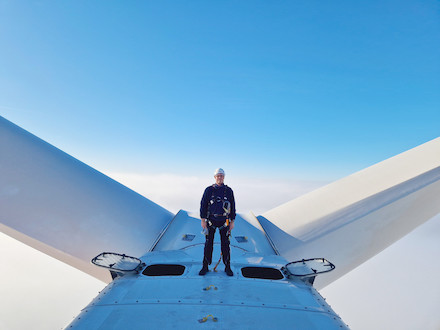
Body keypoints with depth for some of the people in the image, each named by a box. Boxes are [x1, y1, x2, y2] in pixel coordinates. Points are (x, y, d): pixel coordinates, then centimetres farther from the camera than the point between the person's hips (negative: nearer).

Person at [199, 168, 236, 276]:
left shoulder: (229, 191, 3)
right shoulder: (209, 190, 0)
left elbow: (232, 207, 6)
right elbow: (203, 205, 1)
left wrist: (232, 222, 3)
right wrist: (203, 220, -4)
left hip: (224, 221, 1)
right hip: (211, 221, 0)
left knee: (225, 244, 5)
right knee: (208, 244, 5)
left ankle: (227, 267, 18)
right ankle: (205, 267, 18)